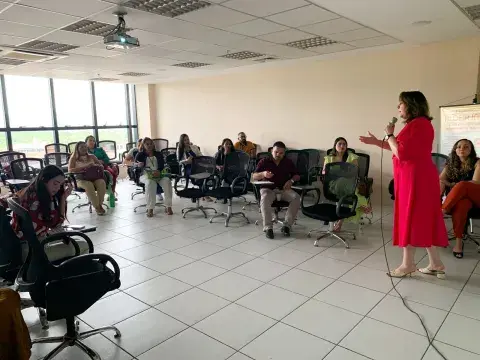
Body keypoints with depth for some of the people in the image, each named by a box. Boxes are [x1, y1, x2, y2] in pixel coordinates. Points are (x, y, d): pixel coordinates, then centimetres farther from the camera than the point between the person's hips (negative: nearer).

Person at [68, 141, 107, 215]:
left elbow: (102, 166, 14)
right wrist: (83, 167, -17)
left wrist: (95, 165, -9)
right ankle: (96, 207, -30)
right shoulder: (74, 159, 8)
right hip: (81, 179, -3)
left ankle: (100, 204, -23)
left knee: (102, 182, -32)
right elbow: (70, 170, -7)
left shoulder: (92, 157, 17)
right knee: (88, 185, -38)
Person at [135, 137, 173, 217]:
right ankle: (150, 208, -40)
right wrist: (138, 165, -18)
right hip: (145, 175, -2)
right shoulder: (140, 155, 16)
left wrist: (158, 171, -14)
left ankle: (168, 206, -33)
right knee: (150, 182, -39)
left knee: (167, 181, -31)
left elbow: (162, 165, 8)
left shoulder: (158, 154, 20)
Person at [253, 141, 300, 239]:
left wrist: (291, 180, -9)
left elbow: (297, 176, 15)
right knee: (264, 199, -37)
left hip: (284, 189, 2)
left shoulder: (289, 162, 12)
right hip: (268, 188, -2)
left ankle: (287, 225, -22)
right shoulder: (264, 161, 4)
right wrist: (263, 174, -23)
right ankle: (268, 227, -31)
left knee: (296, 198, -27)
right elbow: (254, 176, -1)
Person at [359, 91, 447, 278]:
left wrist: (389, 134, -6)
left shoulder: (418, 124, -15)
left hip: (415, 178, -10)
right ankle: (435, 263, 17)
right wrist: (376, 142, 21)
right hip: (416, 177, 10)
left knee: (411, 219, -3)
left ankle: (408, 264, 7)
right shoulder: (418, 123, 19)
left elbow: (401, 152, -19)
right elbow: (402, 148, 23)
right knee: (423, 220, 11)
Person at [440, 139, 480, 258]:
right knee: (460, 204, -38)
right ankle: (459, 241, -38)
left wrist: (453, 185, -10)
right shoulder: (451, 164, 15)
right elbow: (439, 180, 3)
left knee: (462, 185, -36)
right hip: (459, 197, 2)